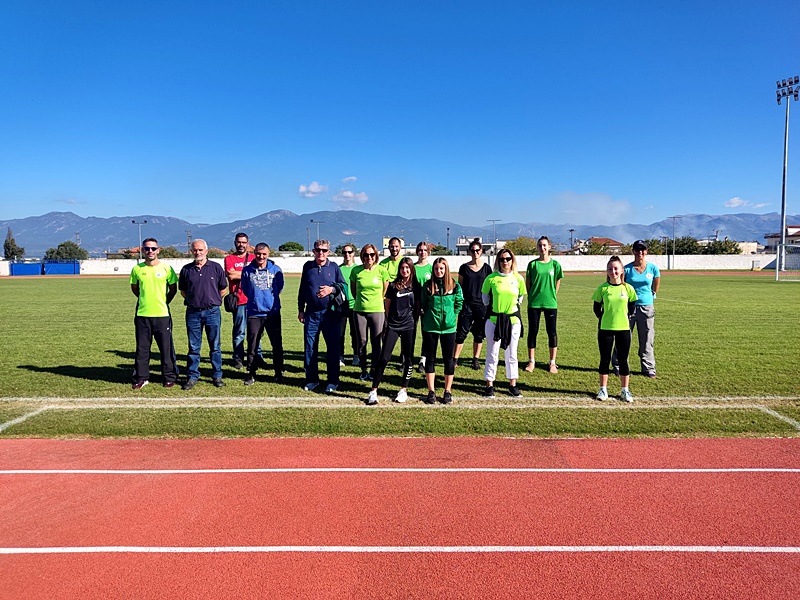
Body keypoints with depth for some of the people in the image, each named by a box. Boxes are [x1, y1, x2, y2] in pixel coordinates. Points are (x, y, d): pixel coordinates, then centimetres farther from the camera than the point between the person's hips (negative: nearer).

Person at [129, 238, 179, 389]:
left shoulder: (166, 268, -2)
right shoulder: (137, 269, 3)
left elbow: (173, 289, 8)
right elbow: (134, 288, 17)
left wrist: (163, 302, 8)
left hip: (162, 314, -2)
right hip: (142, 314, 2)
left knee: (166, 348, 4)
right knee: (142, 348, 7)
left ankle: (169, 377, 15)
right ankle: (141, 378, 18)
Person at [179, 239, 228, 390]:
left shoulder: (216, 268, 2)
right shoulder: (186, 269, 5)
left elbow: (223, 289, 9)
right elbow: (182, 290, 15)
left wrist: (212, 301, 8)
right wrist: (194, 300, 9)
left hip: (212, 312, -1)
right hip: (193, 313, 1)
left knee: (215, 346, 6)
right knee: (193, 347, 6)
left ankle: (217, 376, 15)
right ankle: (192, 376, 15)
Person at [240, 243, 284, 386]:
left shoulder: (276, 270, 0)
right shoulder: (247, 270, -1)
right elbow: (245, 290, 14)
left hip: (273, 313, 0)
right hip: (254, 313, 0)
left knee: (277, 344, 4)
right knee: (252, 345, 3)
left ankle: (279, 373, 16)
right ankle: (251, 374, 14)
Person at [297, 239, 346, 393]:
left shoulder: (334, 267, 2)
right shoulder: (308, 266, 7)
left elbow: (343, 285, 7)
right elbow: (302, 289, 13)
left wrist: (332, 289, -12)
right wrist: (300, 310, 12)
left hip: (330, 313, -2)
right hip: (311, 313, 2)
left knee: (333, 347, 0)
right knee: (309, 347, 6)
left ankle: (333, 381, 10)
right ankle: (312, 379, 18)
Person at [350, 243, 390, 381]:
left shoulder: (381, 270, -3)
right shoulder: (356, 270, -1)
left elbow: (385, 291, 9)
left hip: (377, 310, -1)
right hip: (359, 310, 1)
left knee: (376, 342, 2)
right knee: (362, 341, 6)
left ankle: (374, 370, 17)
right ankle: (363, 370, 19)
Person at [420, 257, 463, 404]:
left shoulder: (455, 286, 0)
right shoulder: (428, 286, 2)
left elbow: (459, 304, 7)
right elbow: (423, 305, 8)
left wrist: (451, 316, 1)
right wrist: (428, 317, 2)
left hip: (449, 327, 0)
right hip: (430, 327, 0)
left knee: (449, 359, 5)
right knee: (430, 359, 5)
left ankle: (448, 392, 16)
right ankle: (431, 392, 15)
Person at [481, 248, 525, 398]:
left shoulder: (518, 278, -1)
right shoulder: (491, 278, -5)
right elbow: (485, 296, 7)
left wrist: (513, 307, 9)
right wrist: (492, 308, 9)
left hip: (513, 320, 2)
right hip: (494, 319, -1)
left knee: (511, 354, 10)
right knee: (492, 354, 3)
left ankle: (513, 385, 21)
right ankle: (490, 385, 13)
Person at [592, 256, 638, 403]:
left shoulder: (628, 288, -1)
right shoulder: (602, 289, -3)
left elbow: (631, 307, 8)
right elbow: (597, 308, 5)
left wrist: (624, 318, 0)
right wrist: (604, 319, 0)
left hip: (624, 329, 1)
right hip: (605, 329, 0)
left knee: (623, 360, 7)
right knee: (605, 359, 7)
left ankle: (625, 390, 18)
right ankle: (603, 389, 18)